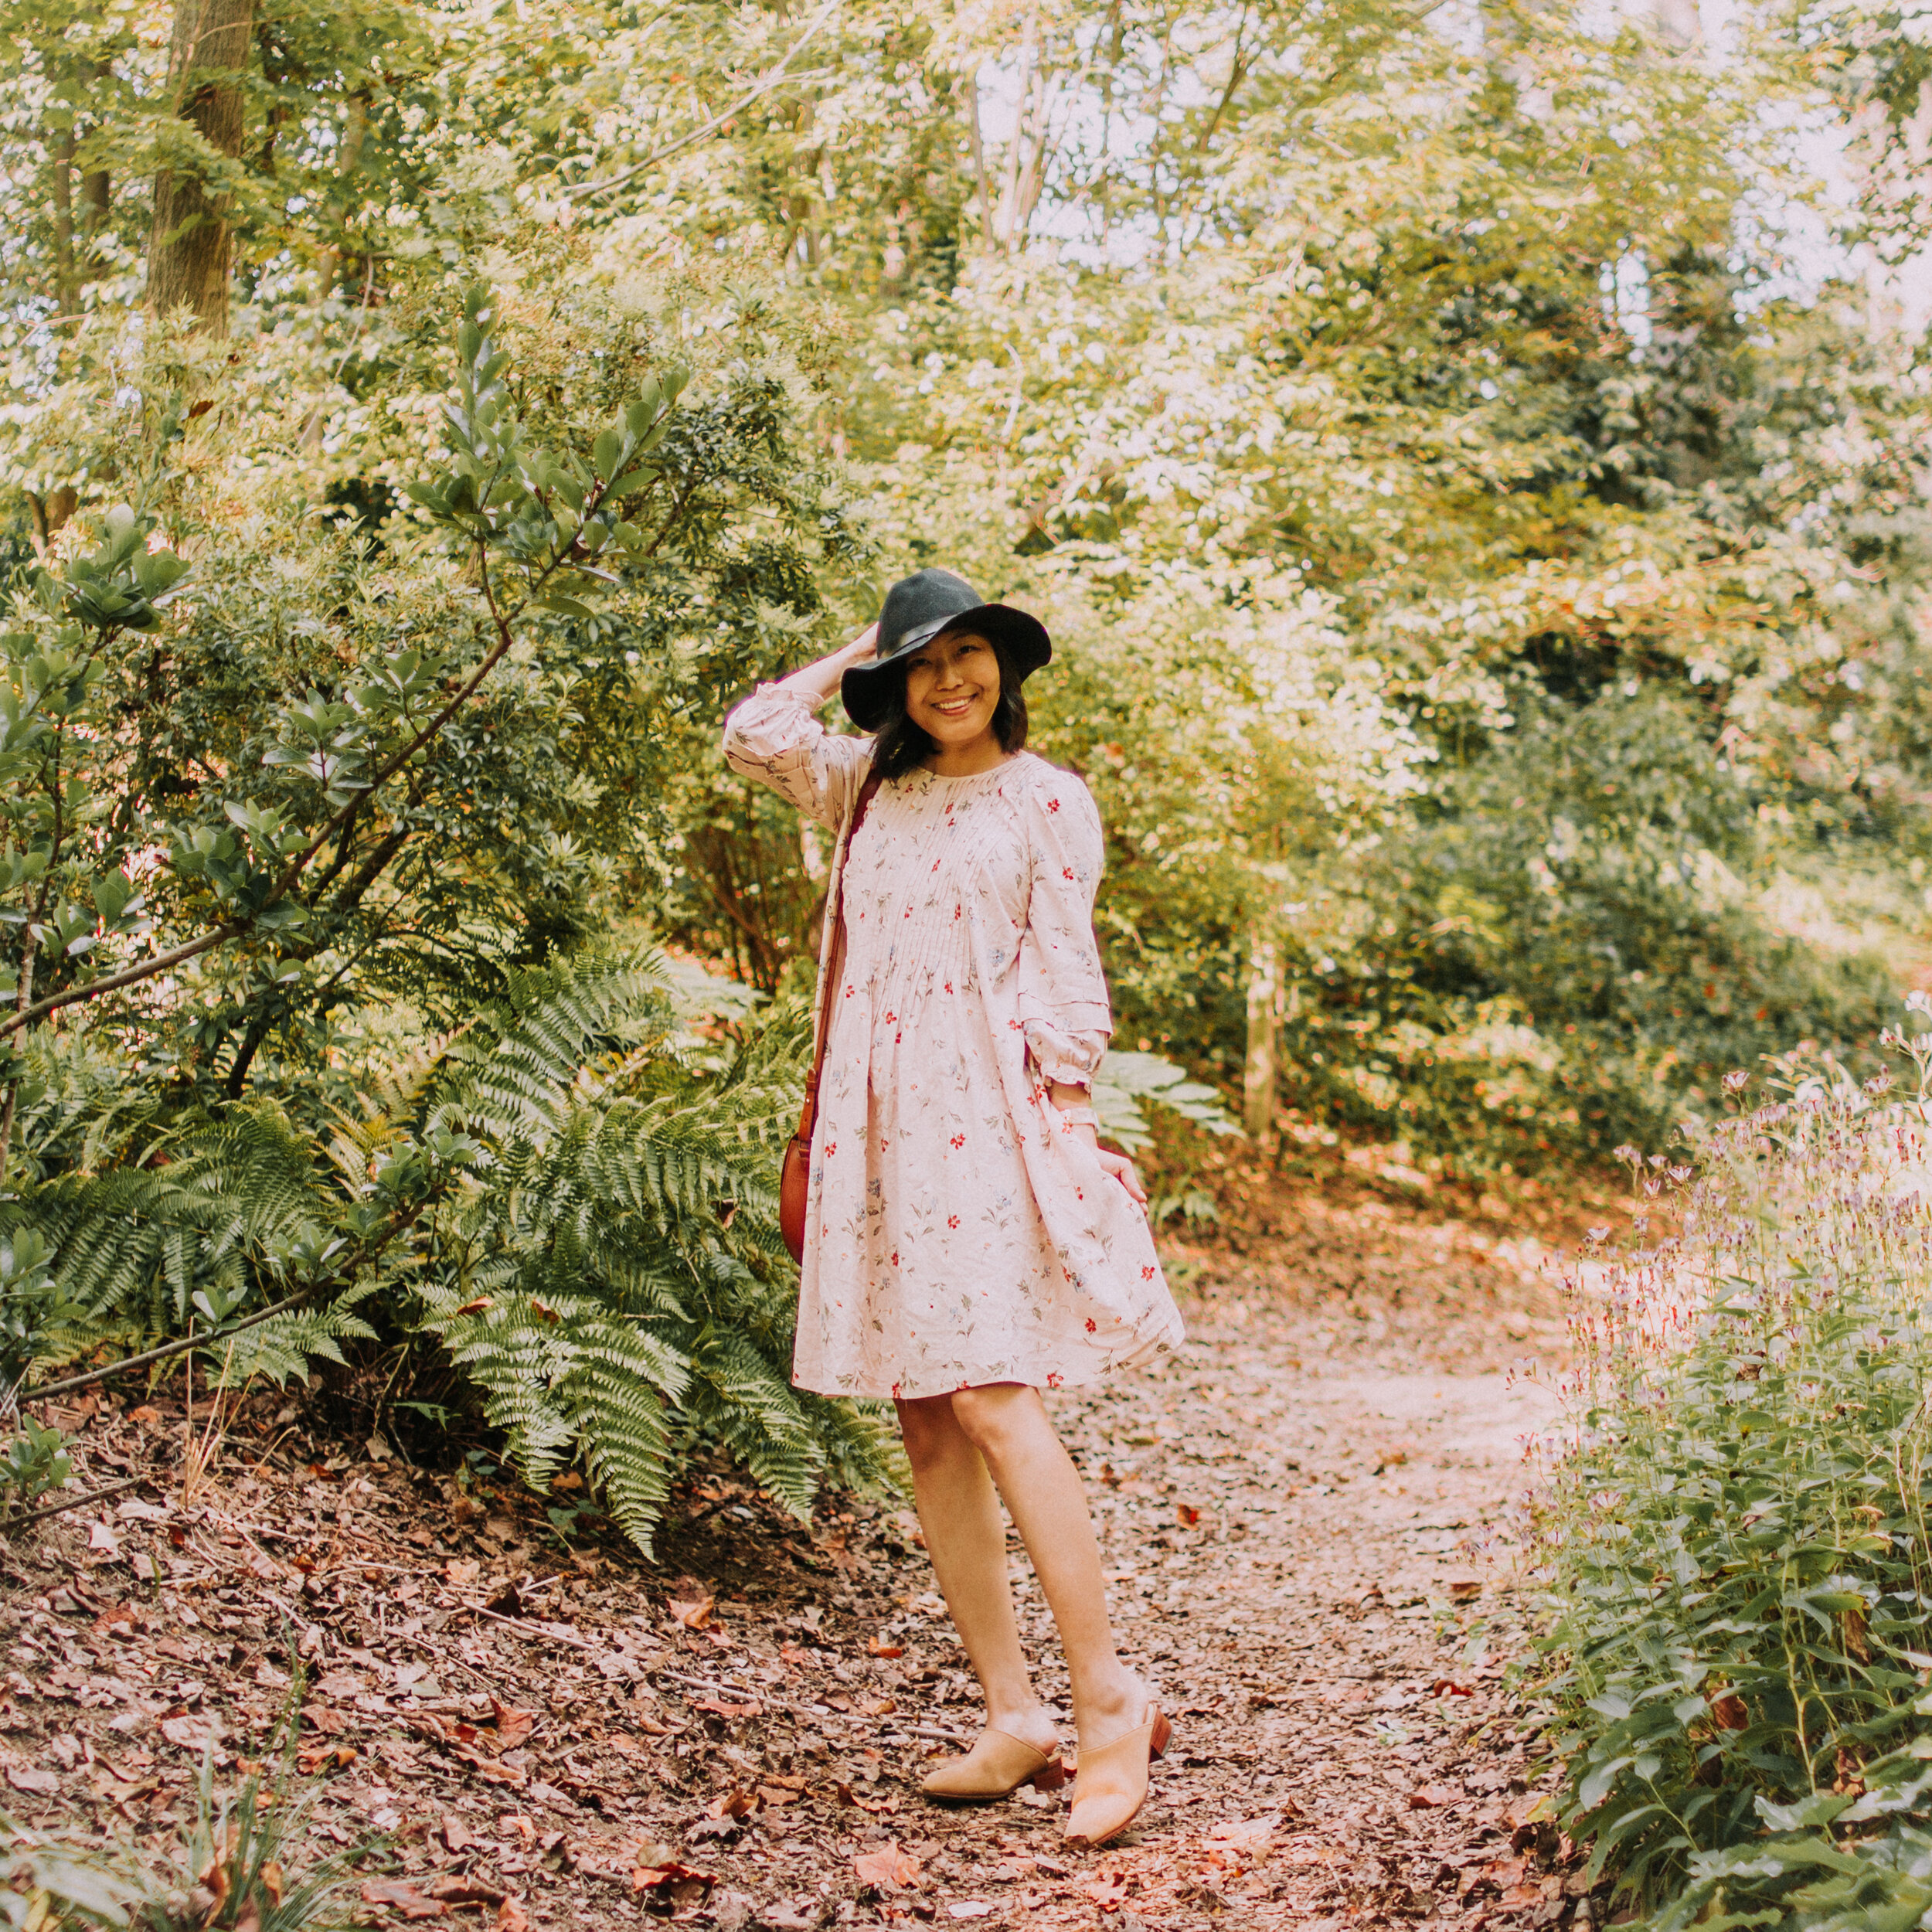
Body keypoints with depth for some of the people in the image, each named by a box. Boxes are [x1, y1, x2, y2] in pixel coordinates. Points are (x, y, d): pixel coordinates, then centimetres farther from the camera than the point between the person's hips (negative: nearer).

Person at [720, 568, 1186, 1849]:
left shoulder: (1047, 801, 2)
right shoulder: (871, 791, 17)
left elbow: (1066, 975, -2)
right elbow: (754, 733, 14)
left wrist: (1066, 1126, -8)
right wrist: (858, 654, 17)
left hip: (992, 1117, -6)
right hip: (885, 1124, 6)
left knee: (990, 1398, -16)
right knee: (926, 1422, 2)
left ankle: (1111, 1697, -9)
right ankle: (1015, 1716, 6)